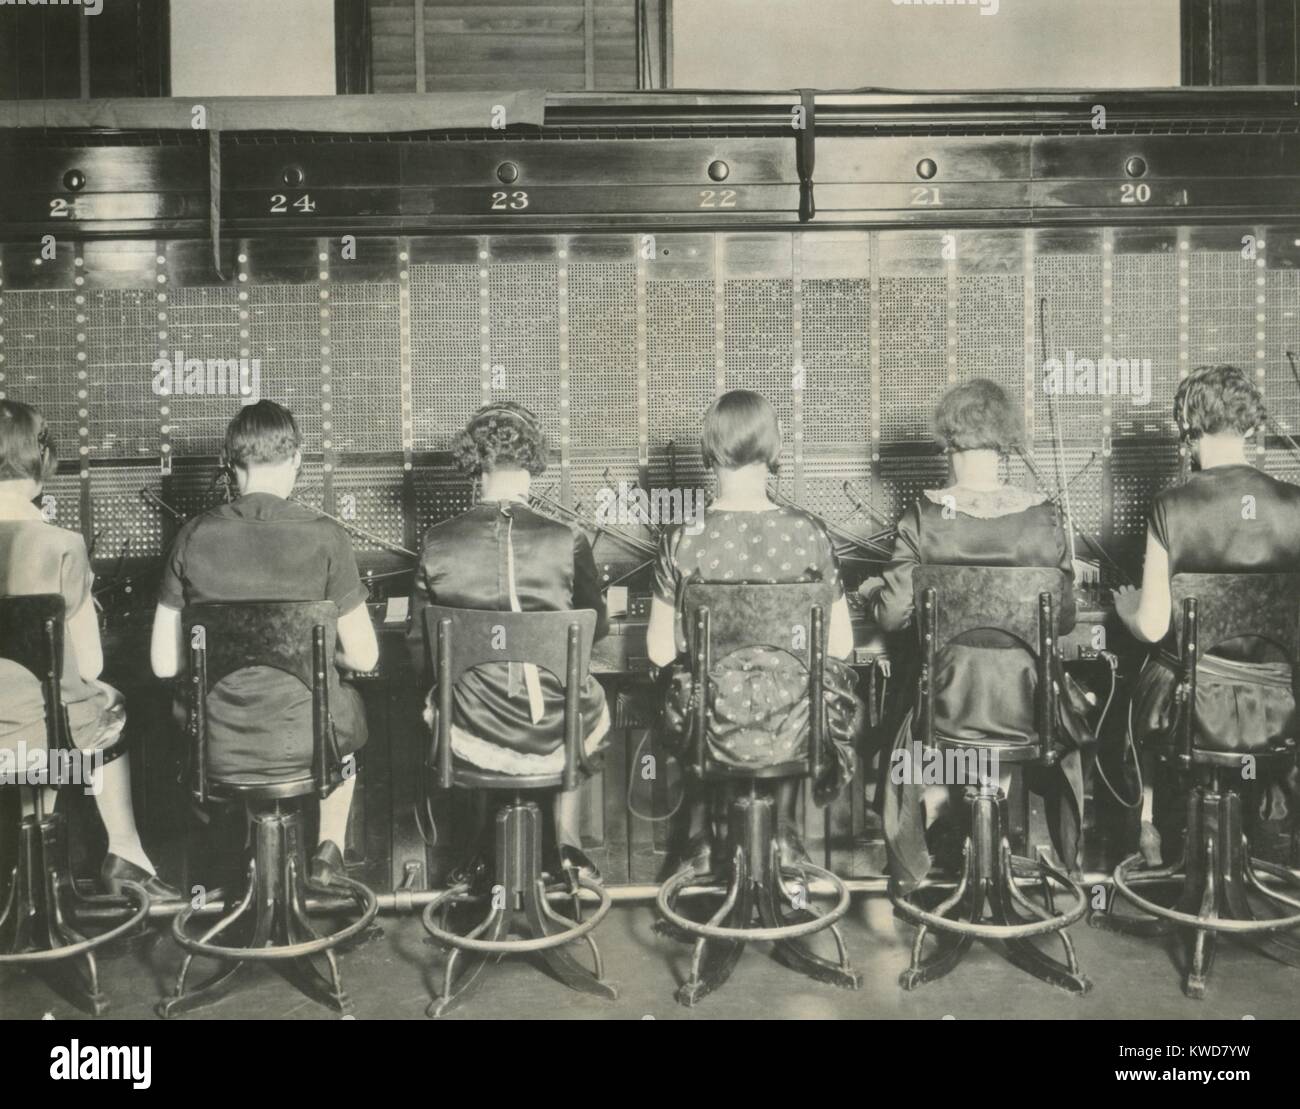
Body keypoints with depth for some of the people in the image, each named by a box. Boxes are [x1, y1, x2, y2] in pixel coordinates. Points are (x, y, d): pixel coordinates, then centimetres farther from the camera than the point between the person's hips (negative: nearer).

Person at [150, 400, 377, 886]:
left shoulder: (194, 536, -7)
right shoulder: (324, 538, -14)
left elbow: (164, 662, -2)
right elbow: (363, 657, -10)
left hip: (216, 749, 2)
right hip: (306, 745, -1)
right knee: (348, 701, 34)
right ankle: (329, 848, 43)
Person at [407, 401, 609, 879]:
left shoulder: (437, 543, -10)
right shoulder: (566, 541, -13)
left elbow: (420, 646, 1)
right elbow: (597, 630, 3)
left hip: (470, 739, 1)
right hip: (557, 741, 0)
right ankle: (568, 844, 41)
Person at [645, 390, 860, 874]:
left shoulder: (682, 541, -14)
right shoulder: (808, 534, -12)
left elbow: (660, 651, -7)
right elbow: (840, 645, -4)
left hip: (710, 733, 0)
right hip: (792, 733, 1)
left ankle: (699, 839, 38)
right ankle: (783, 835, 40)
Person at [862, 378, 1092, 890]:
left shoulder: (922, 517, -12)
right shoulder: (1042, 517, -8)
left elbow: (894, 615, -9)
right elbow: (1064, 618, 1)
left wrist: (870, 592, 13)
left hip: (949, 702, 0)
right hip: (1028, 705, 0)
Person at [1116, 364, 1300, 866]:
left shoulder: (1172, 508, -15)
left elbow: (1152, 627, -13)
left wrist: (1125, 605, 9)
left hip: (1193, 705, -2)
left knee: (1146, 694, 31)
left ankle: (1150, 825, 43)